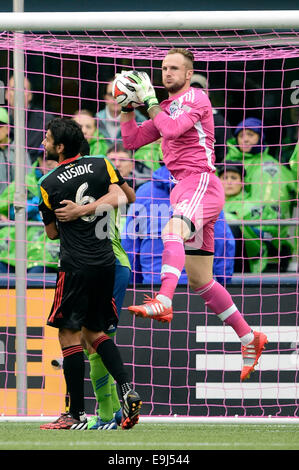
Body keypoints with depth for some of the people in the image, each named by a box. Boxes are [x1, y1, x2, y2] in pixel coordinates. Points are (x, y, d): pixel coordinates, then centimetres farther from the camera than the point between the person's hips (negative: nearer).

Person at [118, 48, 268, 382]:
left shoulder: (195, 98, -1)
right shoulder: (167, 108, 26)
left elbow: (172, 129, -18)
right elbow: (131, 140, 25)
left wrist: (149, 102, -5)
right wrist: (127, 106, 14)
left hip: (200, 182, -10)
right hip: (184, 188, 10)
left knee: (173, 231, -40)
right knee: (200, 281, 10)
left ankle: (163, 302, -63)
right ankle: (249, 338, 19)